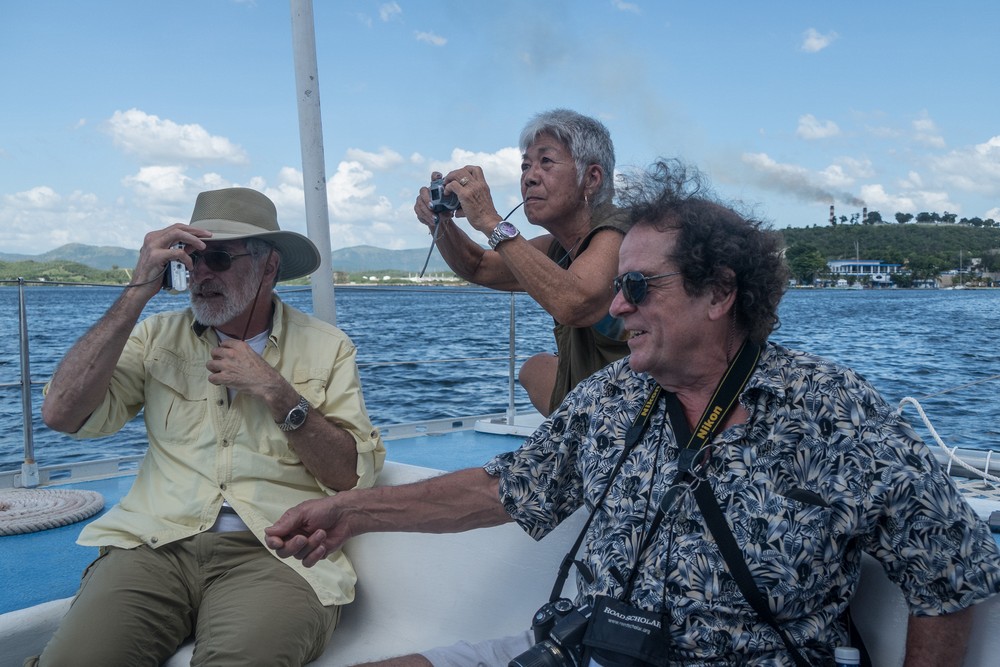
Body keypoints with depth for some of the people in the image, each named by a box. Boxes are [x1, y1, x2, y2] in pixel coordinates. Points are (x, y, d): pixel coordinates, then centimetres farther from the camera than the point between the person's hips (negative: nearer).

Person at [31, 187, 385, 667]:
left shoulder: (326, 347, 9)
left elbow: (355, 478, 1)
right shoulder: (159, 336, 13)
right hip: (156, 542, 2)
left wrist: (279, 394, -10)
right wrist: (138, 292, -4)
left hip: (272, 552, -1)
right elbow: (62, 413, -3)